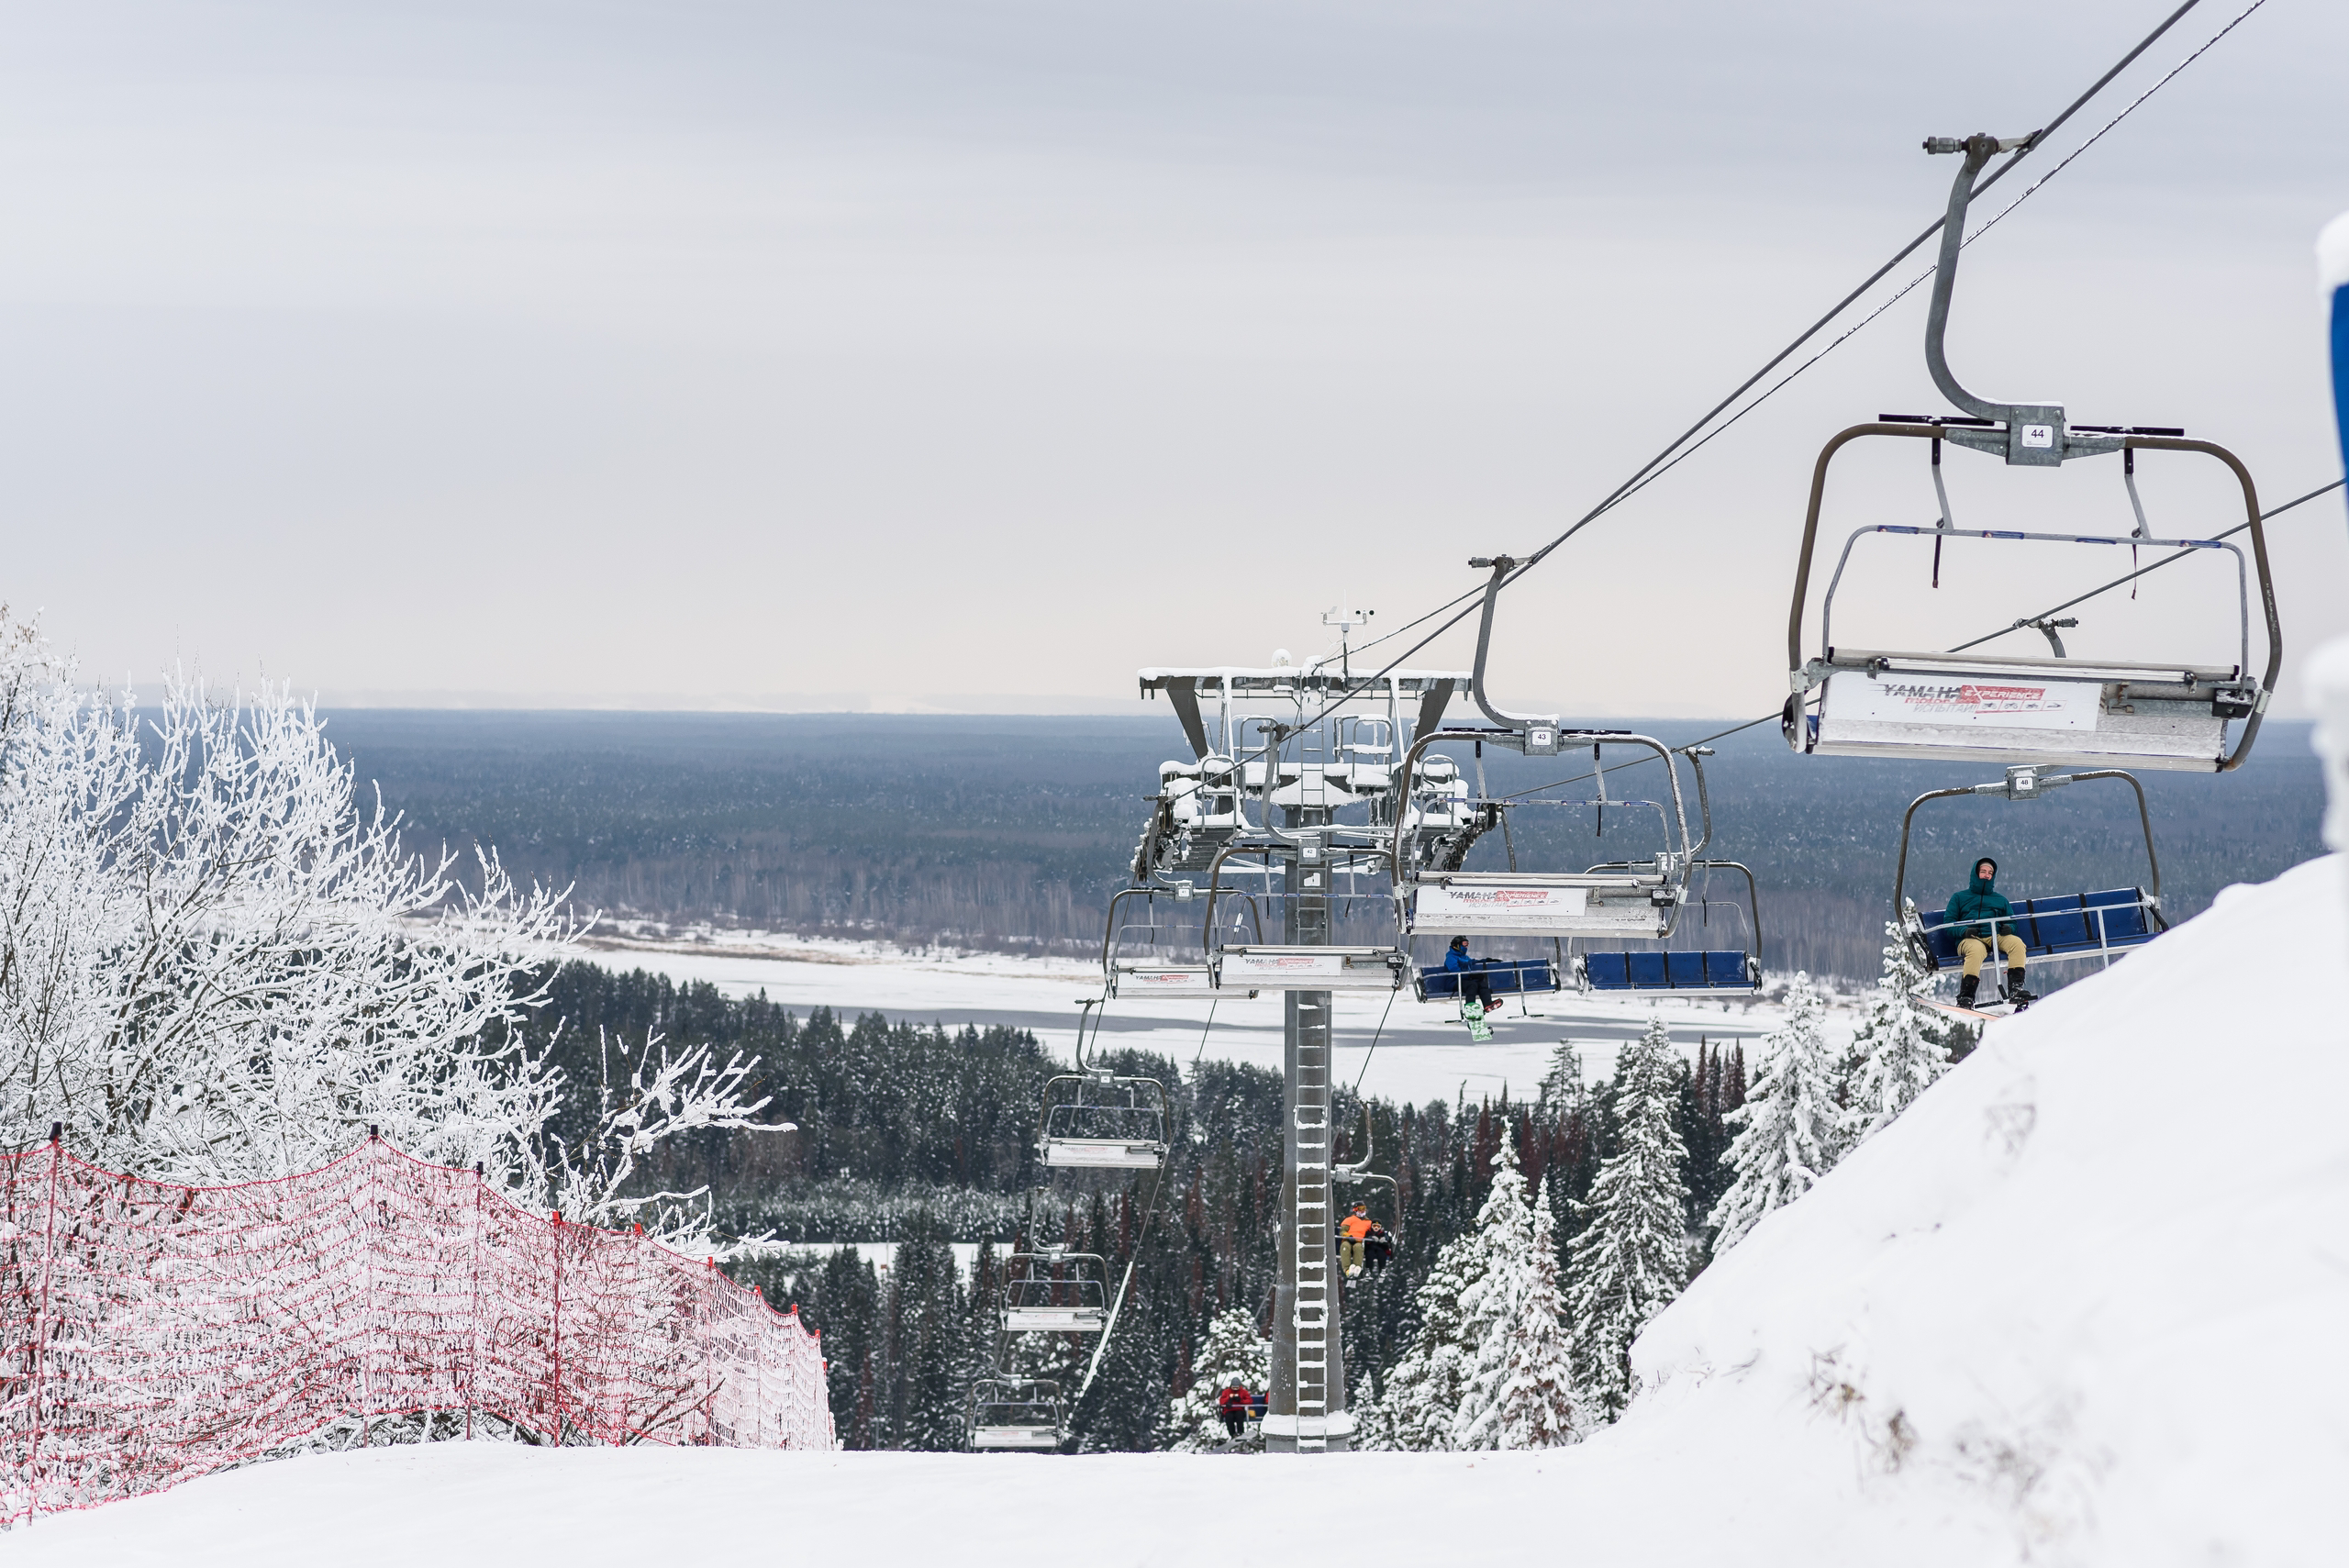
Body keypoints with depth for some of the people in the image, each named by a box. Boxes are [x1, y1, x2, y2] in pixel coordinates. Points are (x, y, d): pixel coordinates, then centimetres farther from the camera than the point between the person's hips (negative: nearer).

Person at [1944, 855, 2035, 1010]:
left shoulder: (2000, 900, 31)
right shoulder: (1959, 897, 21)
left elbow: (2012, 922, 27)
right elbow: (1948, 923, 11)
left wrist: (2008, 928, 1)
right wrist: (1964, 930, -11)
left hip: (1996, 938, 3)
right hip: (1969, 939, -3)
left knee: (2016, 942, -30)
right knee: (1976, 949, -41)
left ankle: (2015, 988, -36)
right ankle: (1966, 996, -45)